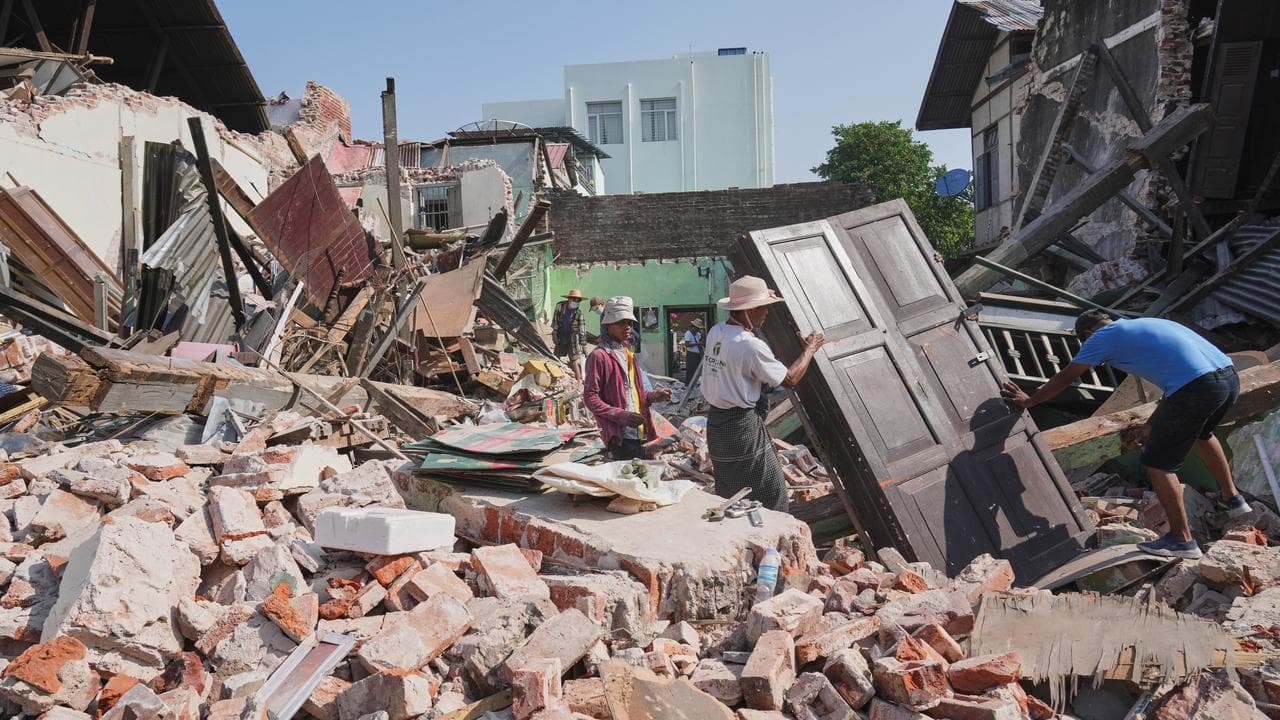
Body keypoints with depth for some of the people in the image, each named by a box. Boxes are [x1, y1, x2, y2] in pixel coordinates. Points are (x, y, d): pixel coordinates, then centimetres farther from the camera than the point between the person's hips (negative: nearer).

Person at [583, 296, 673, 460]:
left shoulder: (629, 353, 18)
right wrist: (621, 415, -21)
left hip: (640, 433, 8)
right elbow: (590, 398, -12)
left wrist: (653, 396, 6)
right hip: (620, 436, -8)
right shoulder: (599, 356, -9)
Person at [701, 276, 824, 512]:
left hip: (715, 422, 9)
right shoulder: (751, 346, -21)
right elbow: (790, 378, -10)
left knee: (727, 496, 17)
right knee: (771, 494, 3)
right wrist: (810, 349, 6)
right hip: (744, 426, -9)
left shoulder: (715, 333, 2)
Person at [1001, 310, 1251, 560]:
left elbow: (1065, 378, 14)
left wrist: (1028, 401, 26)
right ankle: (1232, 499, 51)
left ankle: (1182, 539, 9)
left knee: (1158, 463, 5)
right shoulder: (1144, 325, 30)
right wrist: (1154, 422, 35)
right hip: (1230, 375, 9)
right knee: (1201, 433, 38)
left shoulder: (1102, 337, 8)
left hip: (1198, 388, -9)